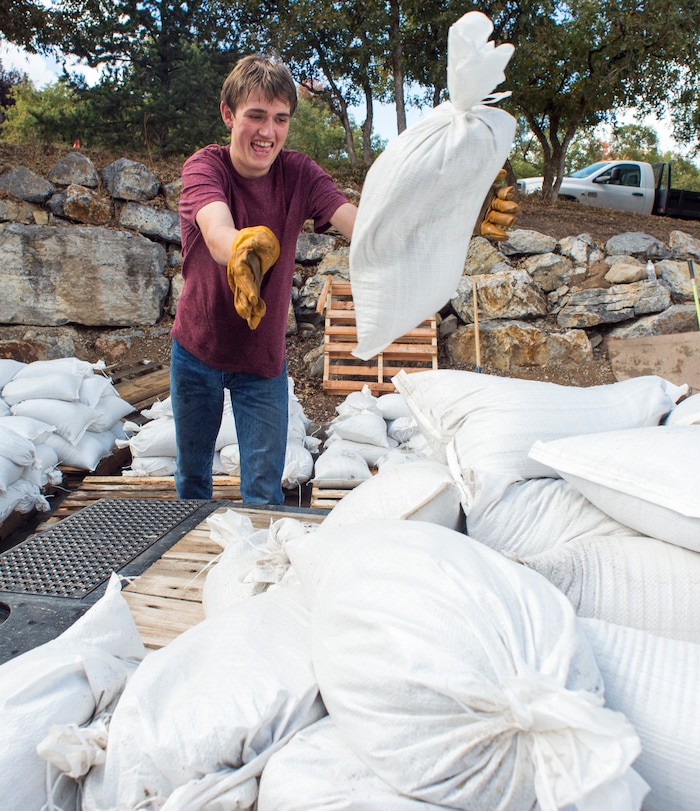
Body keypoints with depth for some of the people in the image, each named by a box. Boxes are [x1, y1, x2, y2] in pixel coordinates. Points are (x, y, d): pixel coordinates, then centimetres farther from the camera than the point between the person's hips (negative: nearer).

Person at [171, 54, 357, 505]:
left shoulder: (299, 175, -13)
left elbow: (359, 224, -31)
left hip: (264, 359, 0)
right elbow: (217, 234, -40)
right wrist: (243, 252, -65)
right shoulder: (205, 167, -18)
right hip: (196, 350, 0)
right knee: (193, 475, 18)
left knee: (265, 492, 3)